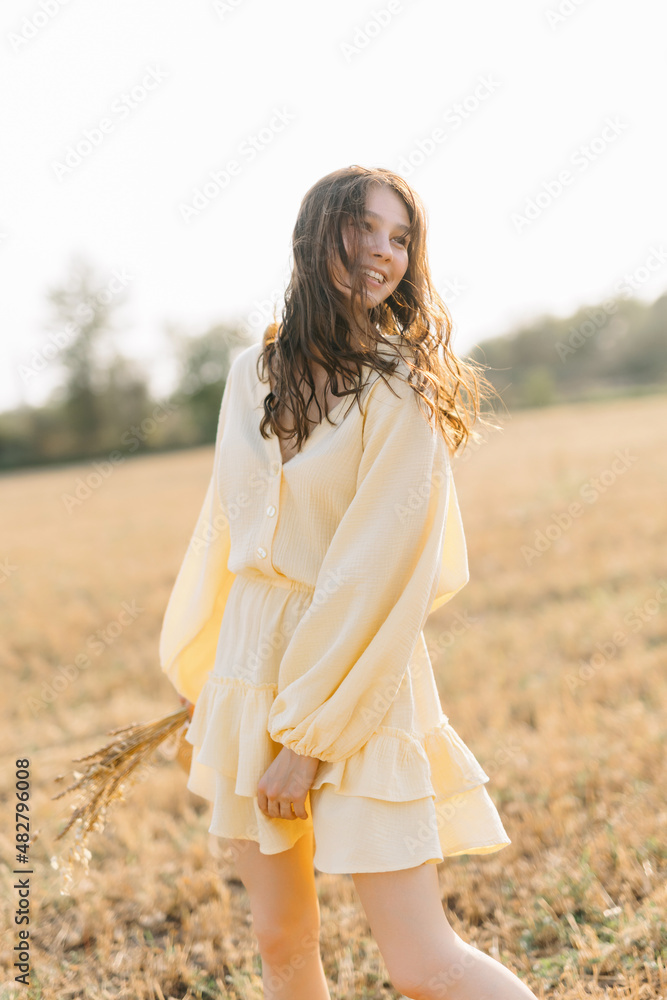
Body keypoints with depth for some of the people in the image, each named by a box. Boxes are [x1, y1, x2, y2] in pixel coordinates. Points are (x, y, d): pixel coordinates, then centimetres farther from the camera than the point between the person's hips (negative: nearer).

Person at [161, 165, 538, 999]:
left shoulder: (401, 390, -12)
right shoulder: (254, 373, 6)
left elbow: (378, 572, -15)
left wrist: (308, 735, -16)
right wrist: (200, 670, 20)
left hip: (355, 677, -5)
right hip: (251, 670, 6)